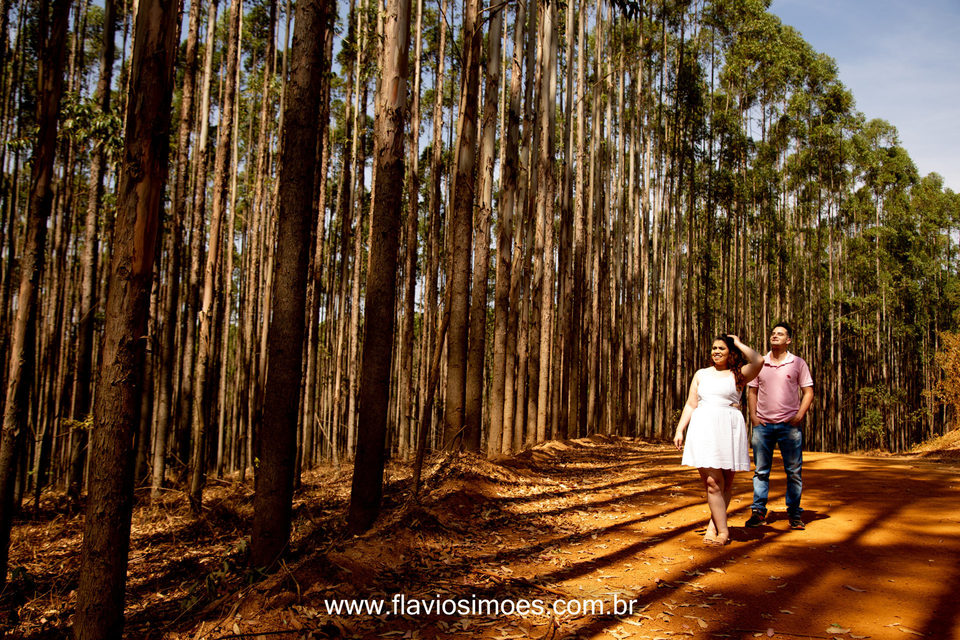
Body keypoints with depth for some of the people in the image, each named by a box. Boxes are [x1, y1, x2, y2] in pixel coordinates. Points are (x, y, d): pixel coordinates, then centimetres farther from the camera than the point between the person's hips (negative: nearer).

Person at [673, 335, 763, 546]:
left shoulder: (738, 375, 9)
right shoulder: (701, 375, 18)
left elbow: (758, 361, -11)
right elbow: (690, 405, 17)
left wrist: (739, 343, 3)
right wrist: (680, 429, 8)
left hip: (728, 429, -1)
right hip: (703, 428, 1)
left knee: (726, 482, 2)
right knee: (713, 481, -8)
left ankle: (713, 526, 12)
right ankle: (722, 530, -5)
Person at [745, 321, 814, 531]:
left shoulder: (798, 363, 4)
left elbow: (808, 392, 4)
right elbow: (752, 391, 14)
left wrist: (799, 415, -8)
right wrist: (753, 416, 2)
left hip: (789, 425, -2)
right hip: (763, 425, 2)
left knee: (794, 471, 1)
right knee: (761, 470, 4)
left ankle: (795, 513, 10)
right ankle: (758, 511, 9)